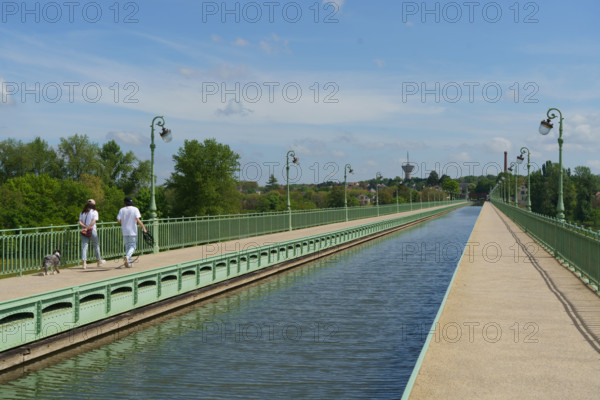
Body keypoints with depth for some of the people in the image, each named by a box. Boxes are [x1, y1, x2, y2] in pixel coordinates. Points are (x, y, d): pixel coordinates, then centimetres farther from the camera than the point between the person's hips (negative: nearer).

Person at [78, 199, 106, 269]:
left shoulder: (82, 213, 10)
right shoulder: (95, 212, -1)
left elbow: (80, 223, -1)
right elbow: (93, 222, -13)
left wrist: (85, 227, -9)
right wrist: (87, 228, -10)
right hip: (92, 231, -3)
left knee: (84, 246, -1)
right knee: (96, 245, 12)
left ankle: (84, 263, -10)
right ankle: (99, 261, 24)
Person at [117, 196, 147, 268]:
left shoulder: (121, 210, 2)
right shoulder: (135, 209, -5)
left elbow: (118, 220, -5)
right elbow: (138, 220, -14)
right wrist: (143, 227, -8)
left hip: (125, 232, 3)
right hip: (133, 231, -3)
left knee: (127, 246, 12)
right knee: (132, 246, 4)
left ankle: (129, 263, 10)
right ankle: (127, 256, -23)